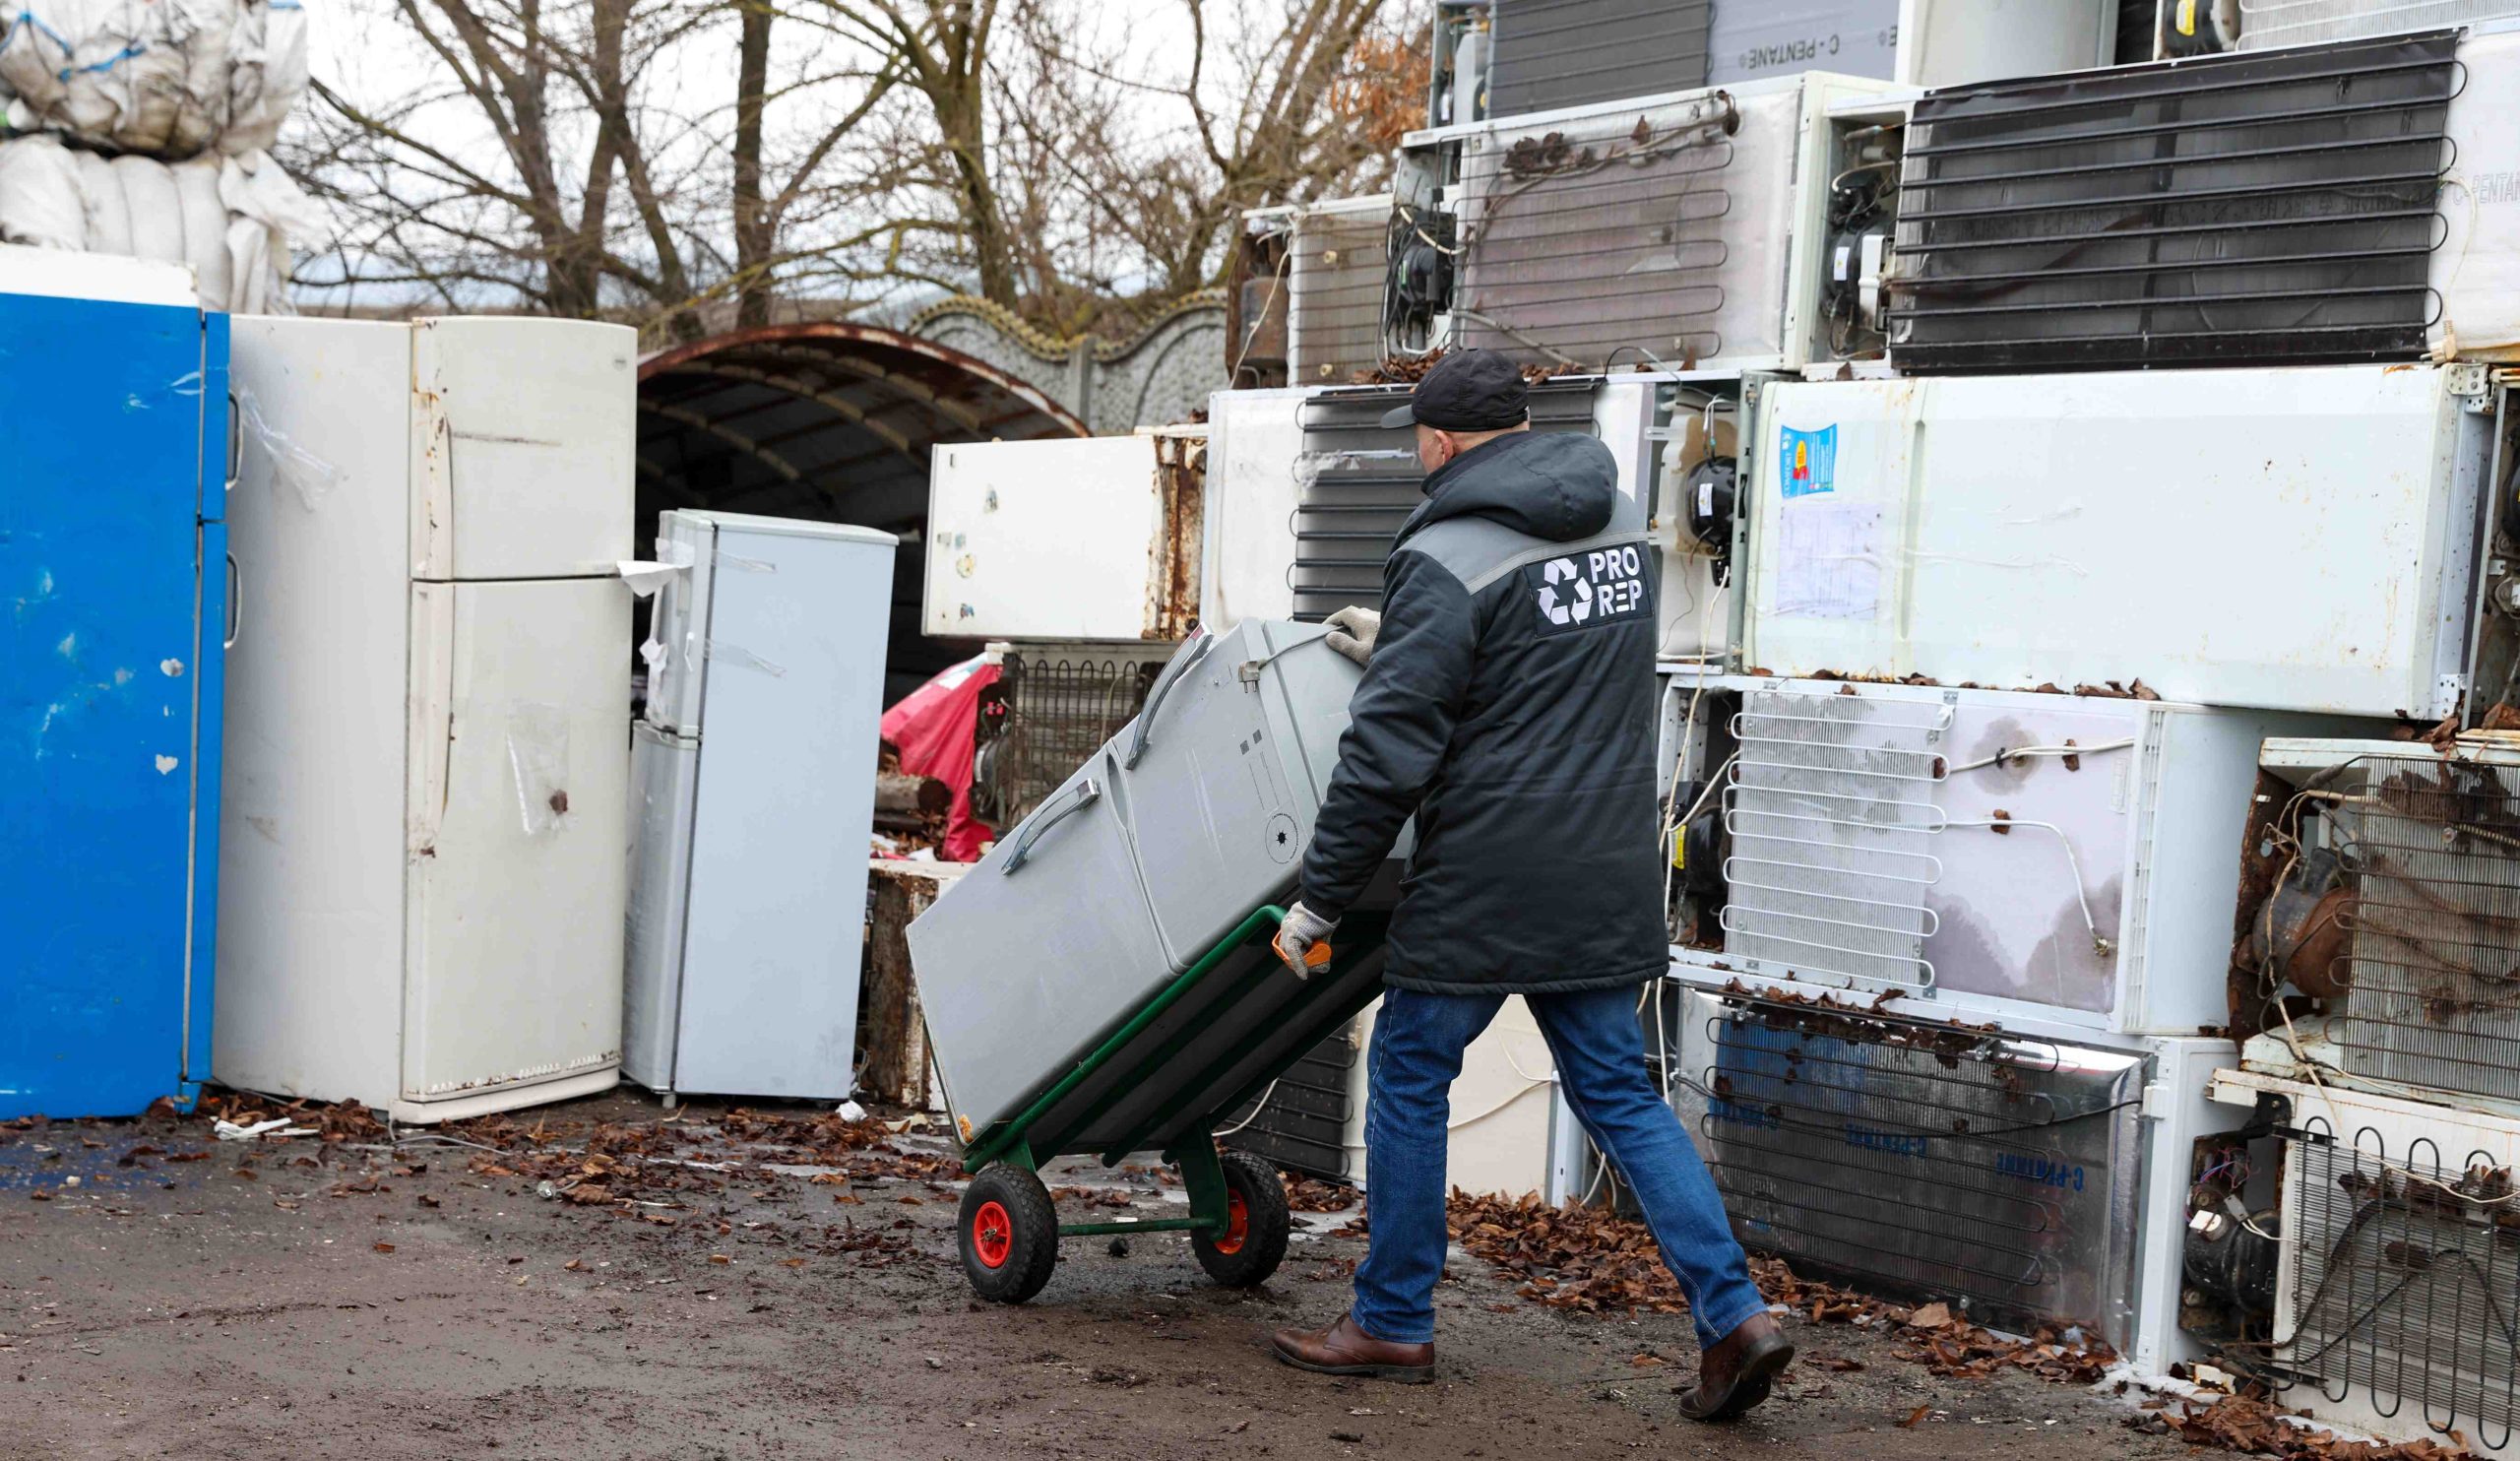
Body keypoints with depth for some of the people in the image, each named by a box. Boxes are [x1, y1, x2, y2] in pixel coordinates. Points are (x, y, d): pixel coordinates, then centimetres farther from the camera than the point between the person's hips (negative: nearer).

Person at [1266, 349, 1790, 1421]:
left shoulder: (1448, 560, -14)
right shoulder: (1618, 531, 10)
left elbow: (1386, 756, -16)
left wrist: (1318, 899, -8)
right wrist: (1400, 648, 30)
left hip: (1485, 888, -7)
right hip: (1610, 879, 7)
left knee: (1408, 1076, 10)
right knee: (1619, 1091, 13)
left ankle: (1393, 1323, 20)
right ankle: (1732, 1311, 3)